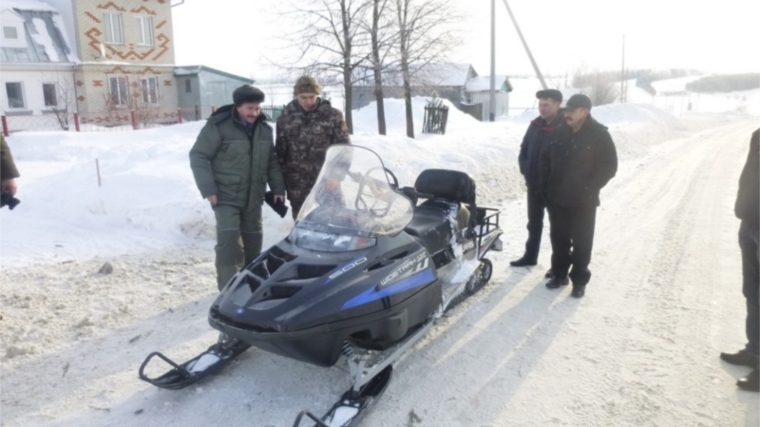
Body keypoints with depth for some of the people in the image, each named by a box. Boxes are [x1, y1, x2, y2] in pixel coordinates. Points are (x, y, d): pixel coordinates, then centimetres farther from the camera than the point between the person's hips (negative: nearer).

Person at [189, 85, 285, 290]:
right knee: (229, 242, -15)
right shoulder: (219, 125, -10)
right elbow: (198, 156, -9)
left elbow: (272, 161, 16)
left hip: (253, 197, 6)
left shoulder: (264, 129, 7)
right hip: (226, 196, -5)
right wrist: (208, 188, -15)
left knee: (253, 241, 12)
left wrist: (278, 188, 8)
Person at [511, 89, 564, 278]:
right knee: (534, 222, 18)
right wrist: (526, 171, 1)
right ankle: (530, 255, 33)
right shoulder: (535, 125, 5)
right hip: (534, 184, 6)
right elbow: (524, 150, 13)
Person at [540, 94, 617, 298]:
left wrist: (589, 188, -15)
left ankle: (579, 280, 15)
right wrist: (545, 185, 6)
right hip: (556, 198, 4)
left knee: (581, 241, 4)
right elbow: (546, 159, 15)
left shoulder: (600, 135, -8)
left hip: (583, 201, -4)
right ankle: (559, 274, 27)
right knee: (559, 239, 13)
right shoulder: (559, 133, 5)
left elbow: (609, 166, -8)